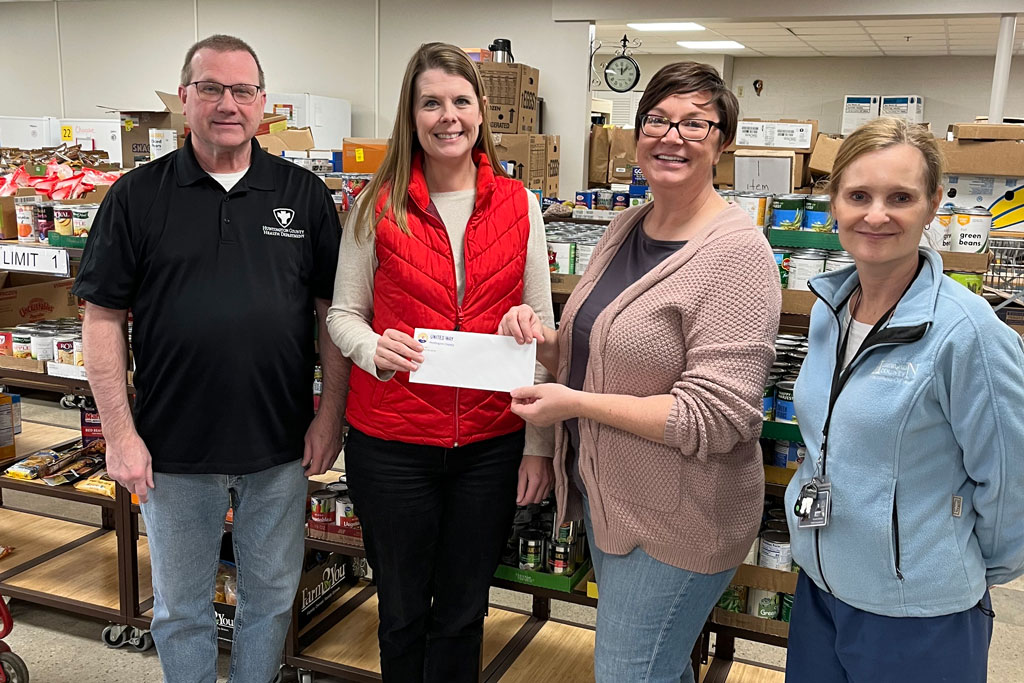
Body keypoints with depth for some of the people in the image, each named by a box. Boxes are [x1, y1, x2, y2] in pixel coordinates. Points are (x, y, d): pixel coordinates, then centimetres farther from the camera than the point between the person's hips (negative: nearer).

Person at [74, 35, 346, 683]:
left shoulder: (305, 194, 1)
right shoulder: (136, 197, -2)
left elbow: (332, 312, 2)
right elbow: (104, 320, -2)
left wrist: (330, 416, -3)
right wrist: (120, 433, -7)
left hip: (281, 448, 1)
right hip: (172, 453, 0)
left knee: (272, 597, 17)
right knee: (181, 607, 16)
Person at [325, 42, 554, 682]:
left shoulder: (518, 205, 1)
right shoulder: (378, 205, -2)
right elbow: (344, 313, 3)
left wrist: (539, 444, 0)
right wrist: (375, 349, -21)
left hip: (491, 443, 1)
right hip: (391, 442, -1)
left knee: (463, 611, 17)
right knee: (403, 608, 17)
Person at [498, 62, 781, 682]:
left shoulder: (736, 252, -20)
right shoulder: (626, 227, 5)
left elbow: (717, 416, -26)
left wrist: (574, 404, -23)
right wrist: (542, 338, -7)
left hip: (677, 524, -8)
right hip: (607, 494, 8)